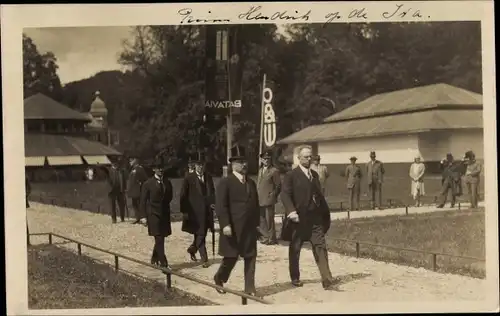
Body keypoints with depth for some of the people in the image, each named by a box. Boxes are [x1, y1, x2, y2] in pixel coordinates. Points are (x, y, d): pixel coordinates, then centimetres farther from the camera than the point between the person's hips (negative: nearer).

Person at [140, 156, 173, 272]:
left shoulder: (167, 183, 7)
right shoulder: (148, 183, -6)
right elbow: (143, 201, -4)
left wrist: (165, 205, 9)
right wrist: (145, 215, -7)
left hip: (165, 214, 5)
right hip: (153, 214, -5)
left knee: (161, 239, 14)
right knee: (159, 239, -8)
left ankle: (154, 259, 33)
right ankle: (163, 263, -8)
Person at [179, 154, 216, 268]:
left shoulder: (208, 177, 9)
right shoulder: (189, 178, -5)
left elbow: (212, 192, 15)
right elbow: (183, 196, -5)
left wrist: (212, 203, -3)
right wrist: (184, 211, -9)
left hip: (207, 211, 5)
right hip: (195, 211, -5)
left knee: (202, 234, 12)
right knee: (200, 235, -5)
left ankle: (192, 249, 38)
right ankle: (204, 259, 0)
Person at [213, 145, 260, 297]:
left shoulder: (251, 182, 15)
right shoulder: (225, 182, -7)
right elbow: (220, 205, -14)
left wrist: (257, 223, 12)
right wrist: (225, 225, -21)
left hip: (250, 228, 6)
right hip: (233, 228, -6)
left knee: (251, 258, 5)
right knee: (231, 257, 3)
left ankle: (250, 288, 11)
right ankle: (219, 278, 28)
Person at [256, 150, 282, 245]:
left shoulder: (274, 171, -5)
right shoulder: (260, 170, 17)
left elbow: (278, 186, -5)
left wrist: (273, 196, -7)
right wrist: (257, 196, 11)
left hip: (269, 200, -7)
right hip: (260, 200, 7)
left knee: (269, 219, -5)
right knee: (261, 219, 11)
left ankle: (271, 238, 4)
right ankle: (264, 236, 22)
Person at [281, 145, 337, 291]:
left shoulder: (315, 174, 15)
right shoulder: (291, 175, -5)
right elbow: (285, 195, -15)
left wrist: (325, 212, 14)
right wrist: (291, 211, -28)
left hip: (315, 219, 5)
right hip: (299, 219, -4)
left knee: (321, 248, -4)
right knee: (295, 250, 8)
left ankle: (327, 281, -6)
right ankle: (295, 278, 24)